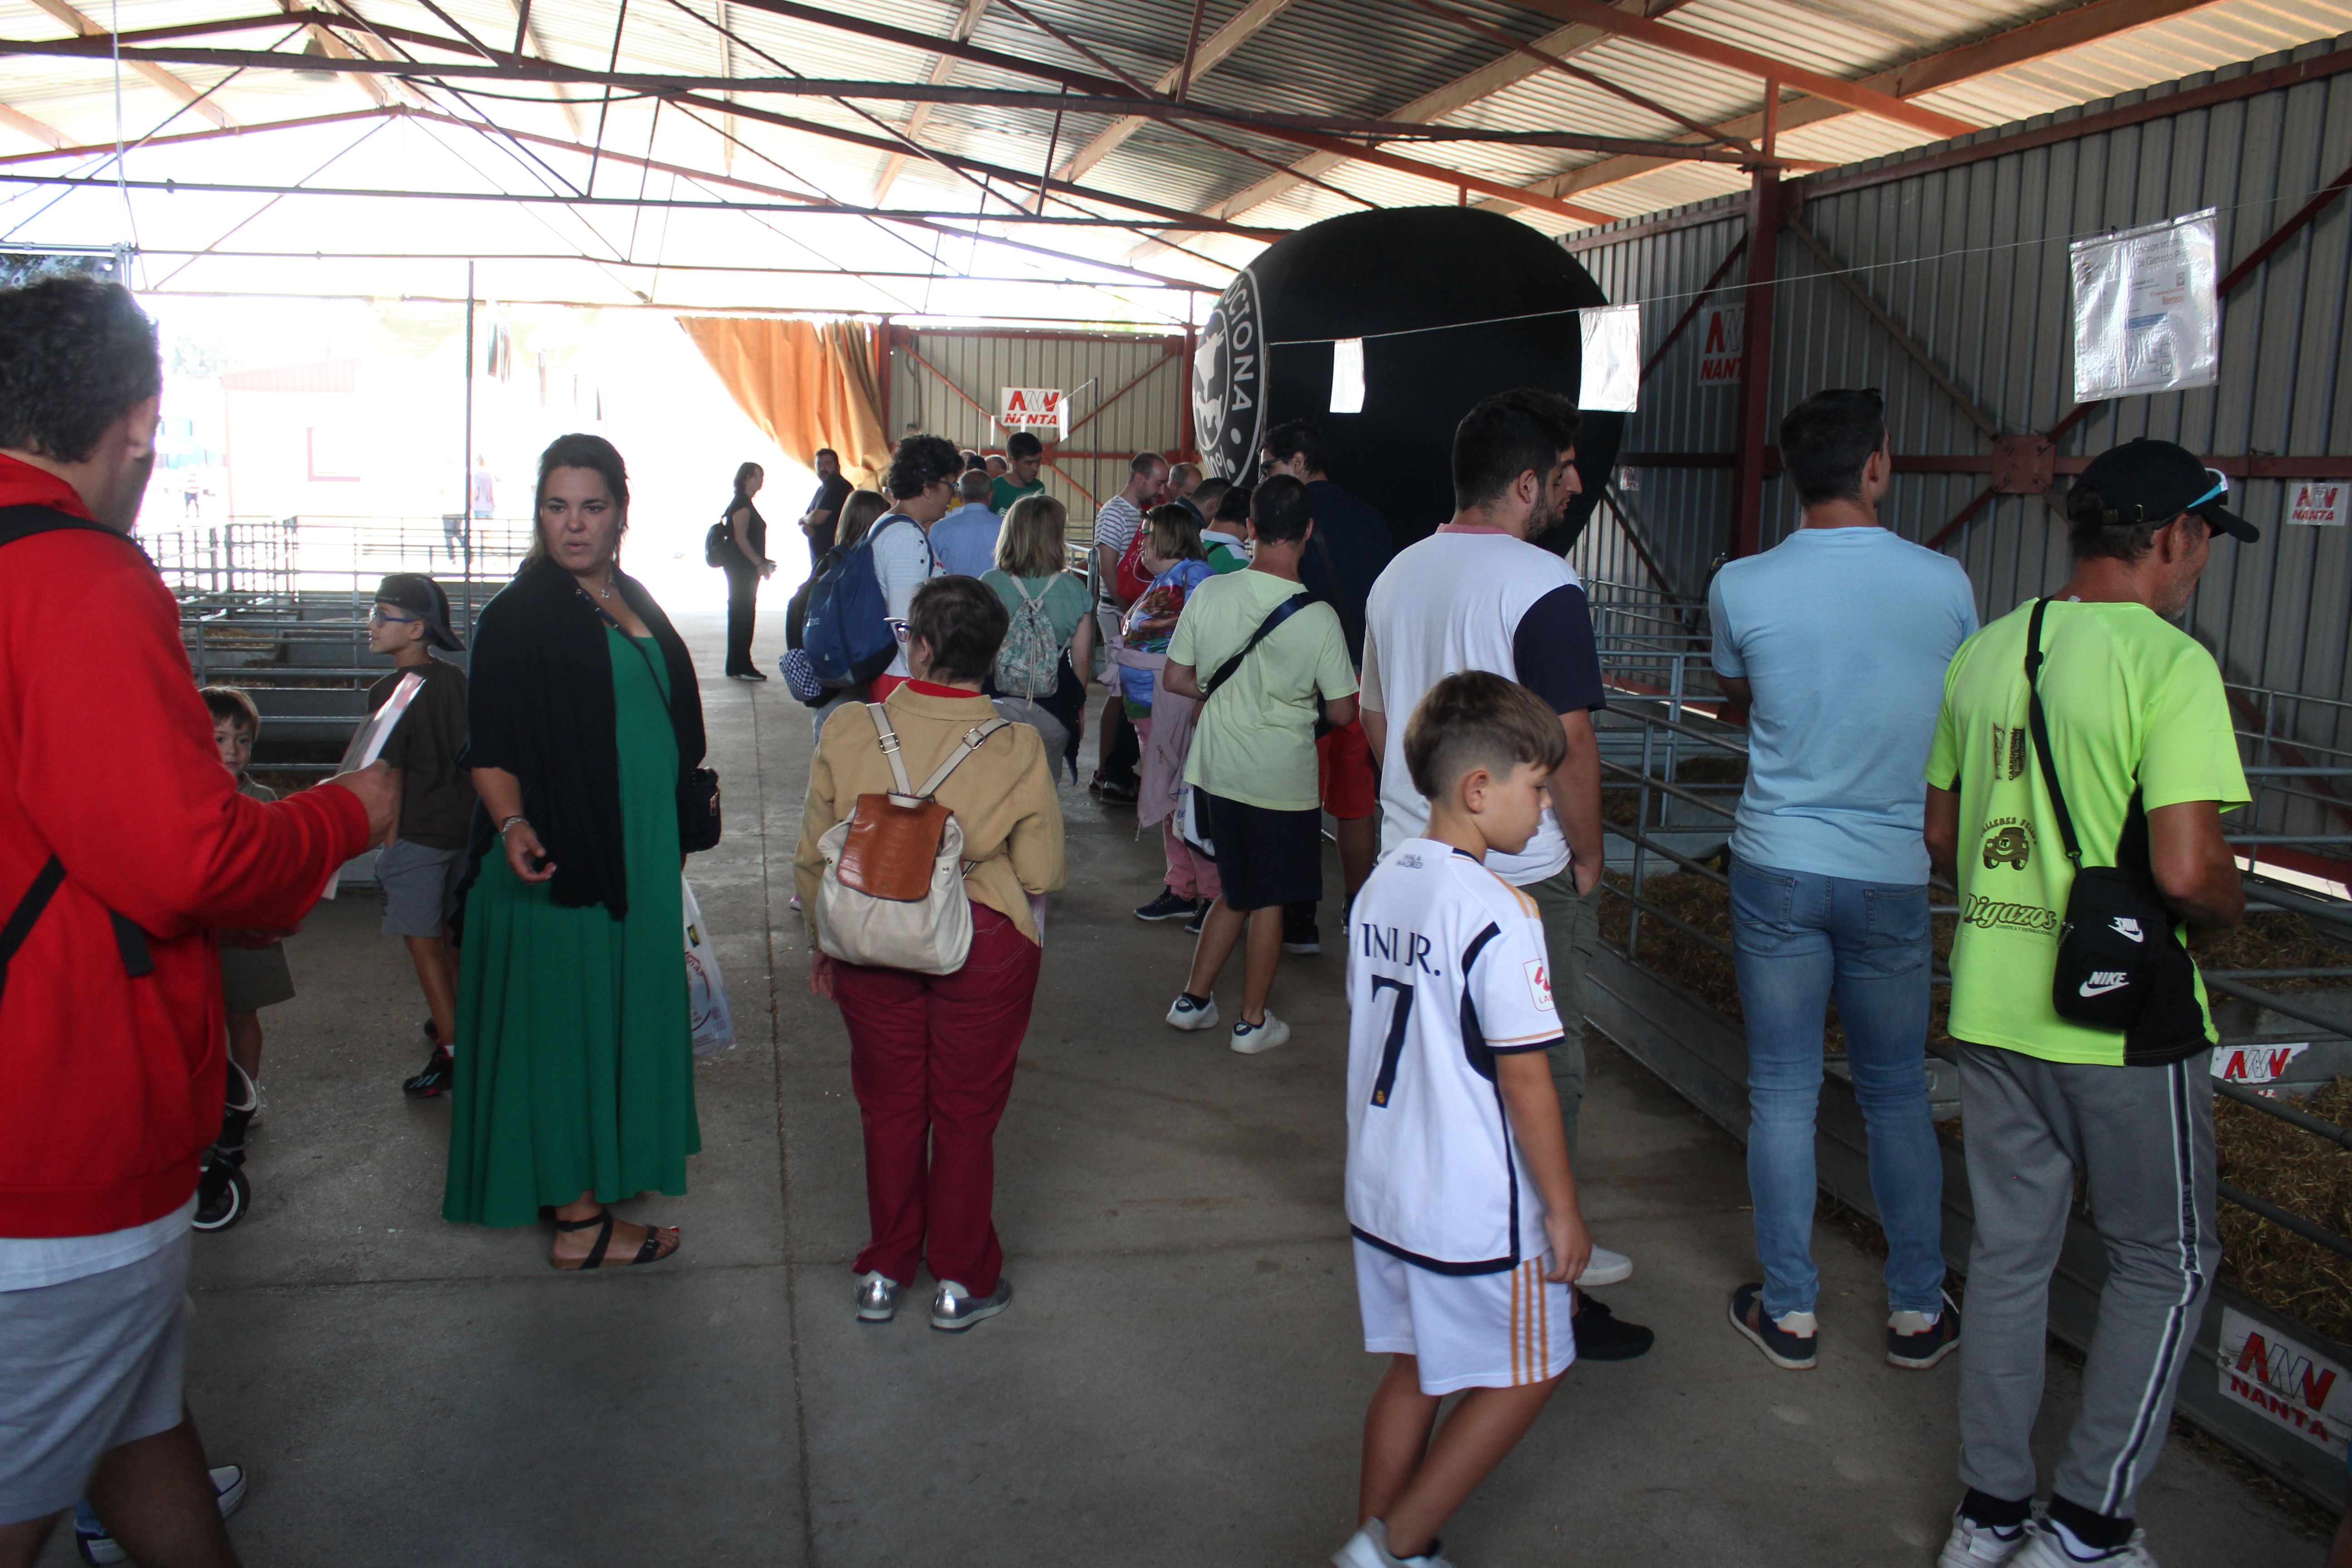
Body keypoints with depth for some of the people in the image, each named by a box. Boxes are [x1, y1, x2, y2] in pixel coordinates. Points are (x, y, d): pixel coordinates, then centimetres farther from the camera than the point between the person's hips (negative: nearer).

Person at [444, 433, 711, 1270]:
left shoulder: (632, 601, 11)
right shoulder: (517, 614, -11)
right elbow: (489, 748, -13)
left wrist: (673, 839, 19)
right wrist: (513, 826, -30)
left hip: (636, 851, 8)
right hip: (560, 857, -7)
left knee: (622, 1008, 15)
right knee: (566, 1021, 0)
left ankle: (606, 1165, 30)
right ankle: (580, 1218, 9)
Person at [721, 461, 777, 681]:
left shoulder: (744, 503, 18)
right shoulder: (742, 503, -12)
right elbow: (741, 538, -20)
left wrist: (763, 562, 18)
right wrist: (759, 563, -20)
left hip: (745, 569, 10)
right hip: (742, 567, -10)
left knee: (742, 614, 11)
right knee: (742, 614, -8)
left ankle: (739, 666, 16)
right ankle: (739, 667, -7)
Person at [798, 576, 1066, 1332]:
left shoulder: (848, 733, -12)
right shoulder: (1017, 751, -15)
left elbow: (814, 857, -2)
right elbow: (1042, 873, -9)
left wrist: (823, 940, 13)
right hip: (983, 950, -1)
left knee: (889, 1108, 18)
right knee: (966, 1114, 14)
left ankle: (884, 1274, 31)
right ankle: (960, 1281, 27)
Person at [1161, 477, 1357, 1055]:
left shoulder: (1209, 593, -8)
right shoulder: (1318, 617, -17)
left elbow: (1175, 679, 0)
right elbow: (1340, 712, -9)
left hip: (1218, 768, 4)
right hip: (1282, 779, -4)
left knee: (1236, 892, 21)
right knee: (1268, 902, 11)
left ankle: (1193, 1000, 27)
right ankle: (1253, 1023, 22)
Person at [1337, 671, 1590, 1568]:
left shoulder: (1382, 886, 3)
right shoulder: (1496, 914, -22)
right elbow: (1524, 1081, -19)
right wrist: (1563, 1207, -9)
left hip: (1383, 1192, 8)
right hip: (1478, 1210, -8)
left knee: (1414, 1374, 21)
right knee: (1520, 1379, 12)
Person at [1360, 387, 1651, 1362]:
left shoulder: (1398, 575, 8)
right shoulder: (1540, 586, -17)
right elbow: (1567, 741, -19)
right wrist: (1587, 855, -6)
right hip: (1521, 878, -8)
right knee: (1539, 1081, 4)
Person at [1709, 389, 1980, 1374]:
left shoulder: (1741, 587, -8)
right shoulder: (1945, 583, -6)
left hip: (1777, 866, -1)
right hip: (1894, 873, 1)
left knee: (1783, 1092, 9)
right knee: (1897, 1094, 16)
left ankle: (1789, 1311, 19)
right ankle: (1918, 1311, 27)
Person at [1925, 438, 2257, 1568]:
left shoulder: (1982, 654, 6)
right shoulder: (2169, 662, -15)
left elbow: (1943, 837, 13)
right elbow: (2188, 871, -22)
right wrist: (2226, 908, -1)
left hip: (1992, 1004, 6)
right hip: (2123, 1019, -6)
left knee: (2008, 1250, 16)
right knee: (2167, 1263, 13)